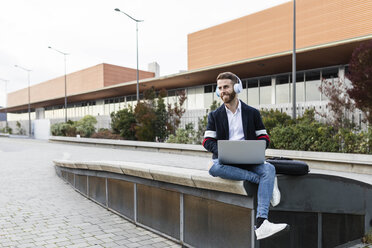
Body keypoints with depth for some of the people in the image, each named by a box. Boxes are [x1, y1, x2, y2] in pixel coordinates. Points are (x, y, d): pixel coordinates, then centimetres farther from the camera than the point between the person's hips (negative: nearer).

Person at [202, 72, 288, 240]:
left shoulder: (252, 113, 14)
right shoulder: (214, 116, 14)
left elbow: (264, 137, 11)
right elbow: (208, 141, 6)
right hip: (225, 160, 0)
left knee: (269, 168, -30)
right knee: (214, 168, -36)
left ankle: (261, 223, -39)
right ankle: (265, 181, -28)